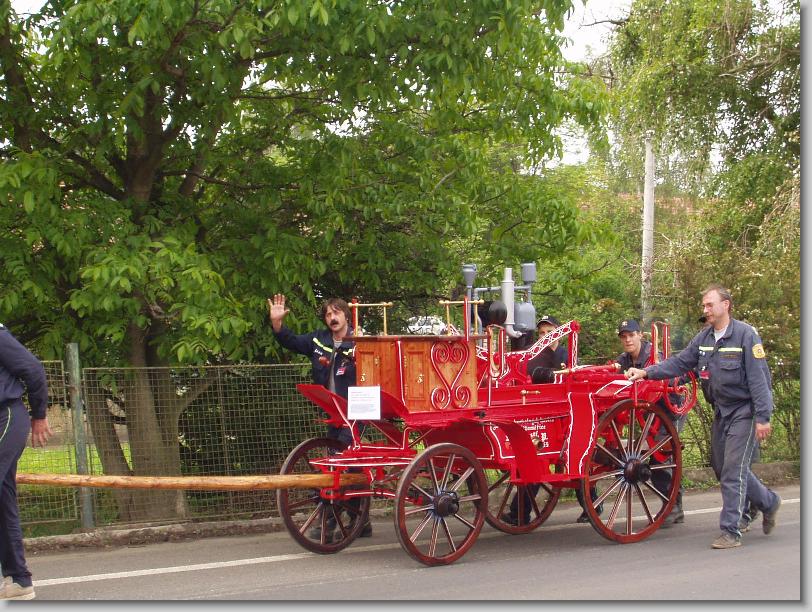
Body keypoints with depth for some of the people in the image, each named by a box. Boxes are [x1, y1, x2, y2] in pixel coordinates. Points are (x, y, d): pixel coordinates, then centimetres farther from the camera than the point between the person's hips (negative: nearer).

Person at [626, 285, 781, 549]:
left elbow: (758, 379, -16)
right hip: (721, 412, 8)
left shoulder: (745, 335, -13)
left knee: (732, 471, -10)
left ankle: (731, 532, -4)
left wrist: (763, 418, -19)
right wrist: (647, 372, -7)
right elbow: (679, 363, 6)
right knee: (721, 467, 14)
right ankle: (768, 502, 34)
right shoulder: (703, 338, 7)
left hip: (744, 411, -8)